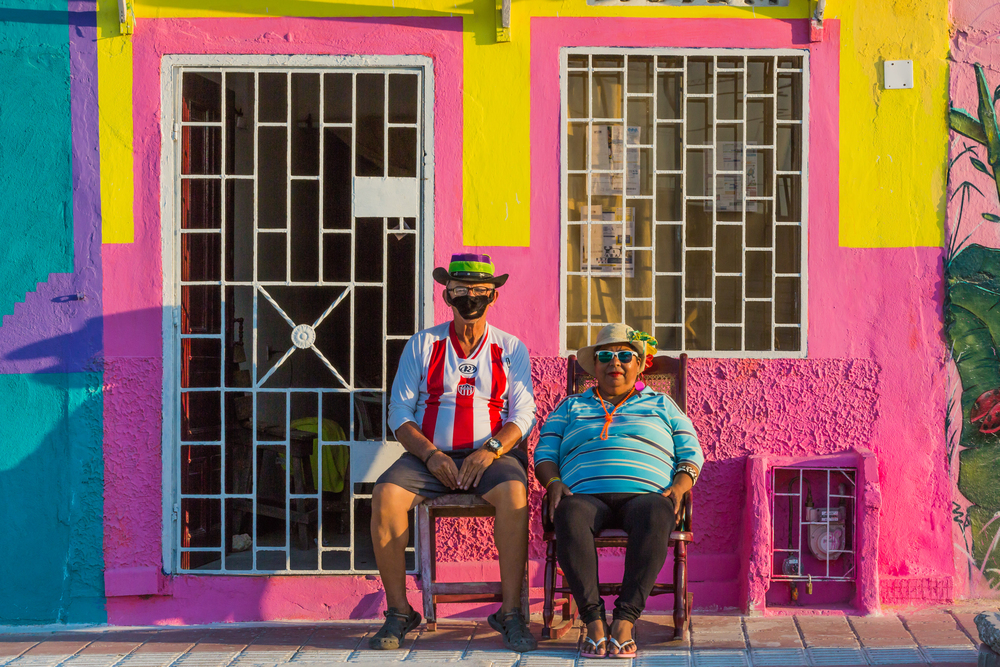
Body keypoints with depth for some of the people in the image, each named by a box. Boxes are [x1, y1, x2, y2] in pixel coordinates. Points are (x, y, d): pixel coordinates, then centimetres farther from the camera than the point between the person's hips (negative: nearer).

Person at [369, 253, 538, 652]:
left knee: (513, 494, -35)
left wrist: (490, 450, -16)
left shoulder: (511, 349, 11)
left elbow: (523, 415, 3)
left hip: (492, 455, -1)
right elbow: (400, 413, 6)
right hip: (430, 455, 1)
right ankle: (398, 612, -17)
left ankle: (511, 613, -26)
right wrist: (431, 456, -11)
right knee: (385, 495, -28)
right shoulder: (422, 345, 11)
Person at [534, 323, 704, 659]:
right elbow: (544, 454, 19)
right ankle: (593, 619, -39)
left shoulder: (662, 405, 27)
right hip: (587, 495, 1)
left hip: (645, 493, 0)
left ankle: (625, 619, -41)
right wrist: (554, 483, -4)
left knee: (655, 513, -39)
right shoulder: (570, 407, 28)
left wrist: (678, 487, -3)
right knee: (570, 513, -38)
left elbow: (691, 454, 18)